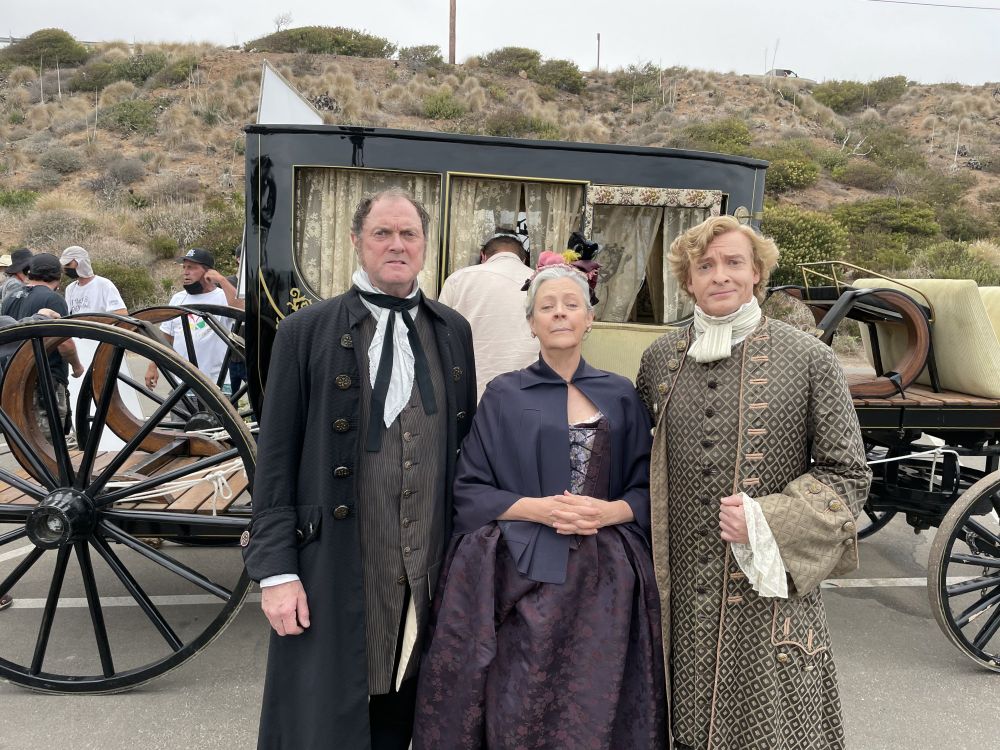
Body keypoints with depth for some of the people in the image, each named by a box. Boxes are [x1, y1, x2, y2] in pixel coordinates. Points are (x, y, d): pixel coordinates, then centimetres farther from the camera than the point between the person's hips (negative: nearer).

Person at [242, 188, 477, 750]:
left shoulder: (453, 331, 7)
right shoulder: (306, 332, -3)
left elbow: (467, 445, 12)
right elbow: (275, 460, -4)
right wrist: (277, 571, -8)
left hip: (429, 573, 3)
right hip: (336, 574, -3)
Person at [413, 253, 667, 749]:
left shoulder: (620, 395, 9)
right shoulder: (504, 395, 4)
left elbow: (648, 490, 8)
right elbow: (468, 493, 1)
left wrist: (607, 512, -12)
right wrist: (539, 508, -14)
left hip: (601, 581, 2)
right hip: (519, 578, -1)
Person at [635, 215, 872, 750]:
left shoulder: (810, 360, -4)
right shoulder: (660, 358, 6)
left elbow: (847, 475, -2)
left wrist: (768, 524, -15)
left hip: (770, 590, -3)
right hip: (680, 592, 3)